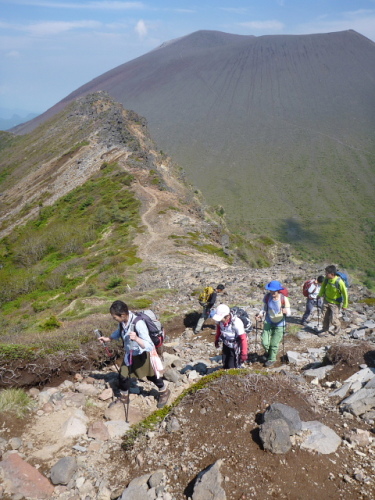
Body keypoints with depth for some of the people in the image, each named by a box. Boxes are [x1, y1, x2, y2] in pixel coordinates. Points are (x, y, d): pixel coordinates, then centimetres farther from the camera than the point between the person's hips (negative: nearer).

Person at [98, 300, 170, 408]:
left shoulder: (138, 324, -39)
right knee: (123, 376, 11)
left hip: (143, 354, -5)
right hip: (130, 354, 6)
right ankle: (123, 397, 41)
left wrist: (136, 338, -56)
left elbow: (149, 346, -41)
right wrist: (108, 339, 4)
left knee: (152, 376, 17)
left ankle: (164, 392, 45)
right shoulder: (122, 321, -18)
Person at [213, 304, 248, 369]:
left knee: (232, 367, -5)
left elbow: (243, 338, -28)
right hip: (226, 344, 6)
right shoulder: (220, 320, -21)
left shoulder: (236, 323, -36)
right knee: (225, 366, 19)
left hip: (235, 347, -6)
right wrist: (217, 340, 15)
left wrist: (244, 354, -23)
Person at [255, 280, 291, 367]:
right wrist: (260, 314, -17)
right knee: (264, 342, -2)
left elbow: (289, 313, -17)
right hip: (268, 322, 2)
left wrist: (286, 312, -40)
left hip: (279, 324, -2)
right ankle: (267, 352, 35)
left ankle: (271, 359, 32)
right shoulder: (267, 297, -11)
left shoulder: (284, 299, -19)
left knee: (274, 343, 5)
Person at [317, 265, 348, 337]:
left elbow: (345, 293, -19)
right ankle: (325, 331, 25)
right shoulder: (327, 279, -13)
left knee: (333, 320, -1)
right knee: (325, 317, 9)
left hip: (335, 303, -5)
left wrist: (345, 305, -13)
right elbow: (323, 285, 11)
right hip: (326, 301, 5)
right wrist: (320, 294, 19)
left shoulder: (339, 282, -30)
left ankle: (338, 328, 30)